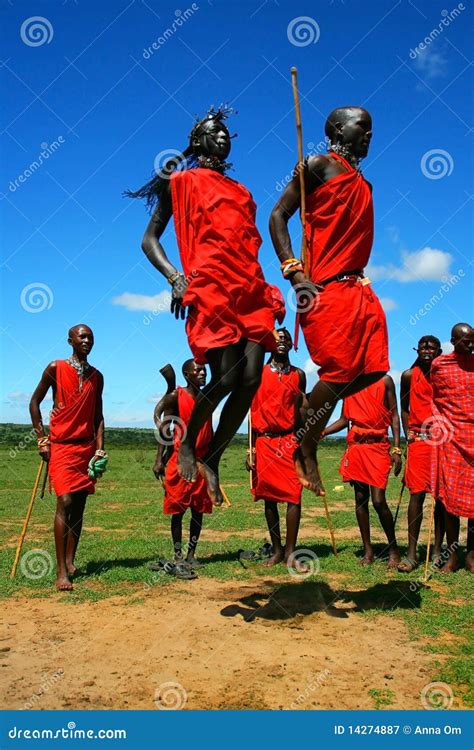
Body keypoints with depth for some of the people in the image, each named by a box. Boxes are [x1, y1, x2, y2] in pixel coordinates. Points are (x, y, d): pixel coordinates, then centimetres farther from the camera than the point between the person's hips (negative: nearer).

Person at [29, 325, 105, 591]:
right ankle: (61, 571, -12)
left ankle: (70, 561, 14)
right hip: (61, 445, -4)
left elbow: (98, 415, 12)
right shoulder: (56, 368, -1)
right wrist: (42, 439, -4)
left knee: (80, 504, 4)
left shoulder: (97, 376, 11)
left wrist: (100, 449, 3)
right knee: (65, 502, -14)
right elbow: (34, 402, 3)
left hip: (87, 446, 5)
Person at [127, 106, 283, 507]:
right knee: (225, 378, -15)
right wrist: (175, 277, -11)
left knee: (250, 380, -8)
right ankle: (187, 444, 12)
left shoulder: (241, 192, 28)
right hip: (210, 287, -6)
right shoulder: (181, 180, 12)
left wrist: (270, 292, 18)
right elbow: (149, 240, 6)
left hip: (251, 289, 6)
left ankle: (211, 460, 7)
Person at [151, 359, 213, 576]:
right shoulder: (175, 396, -5)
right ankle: (178, 559, 3)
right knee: (178, 509, -1)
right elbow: (164, 430, -5)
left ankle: (191, 555, 16)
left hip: (202, 461, 5)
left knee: (199, 510, 7)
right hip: (180, 459, -5)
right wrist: (159, 460, -10)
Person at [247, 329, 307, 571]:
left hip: (290, 441, 0)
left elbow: (299, 412, 13)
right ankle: (277, 549, 15)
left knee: (294, 496, -8)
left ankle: (290, 552, -3)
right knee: (269, 496, 5)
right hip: (265, 441, 0)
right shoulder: (258, 373, 6)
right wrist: (251, 448, -1)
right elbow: (253, 412, 5)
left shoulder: (298, 375, 10)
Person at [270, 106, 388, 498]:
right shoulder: (319, 165, 2)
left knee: (373, 368, 0)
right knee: (339, 370, -12)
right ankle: (306, 450, 4)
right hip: (326, 286, -8)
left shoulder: (361, 181, 24)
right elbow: (278, 215, -5)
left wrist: (360, 275, 9)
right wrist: (294, 272, -14)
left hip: (356, 286, 8)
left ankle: (312, 411, 18)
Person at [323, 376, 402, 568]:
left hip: (378, 446, -3)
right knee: (360, 499, 5)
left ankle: (393, 549, 6)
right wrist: (322, 432, 2)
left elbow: (394, 416, 2)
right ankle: (367, 550, 14)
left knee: (378, 500, -11)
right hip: (355, 446, 4)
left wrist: (396, 449, -6)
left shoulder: (385, 381, 4)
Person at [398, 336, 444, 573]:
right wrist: (407, 433, 2)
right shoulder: (409, 375, 8)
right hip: (418, 440, -1)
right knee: (417, 493, -5)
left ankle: (437, 550, 12)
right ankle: (411, 553, -2)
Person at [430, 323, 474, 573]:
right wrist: (439, 423, -5)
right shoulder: (439, 364, 3)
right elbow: (433, 398, 9)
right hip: (450, 436, -2)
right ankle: (453, 555, 8)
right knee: (450, 496, -1)